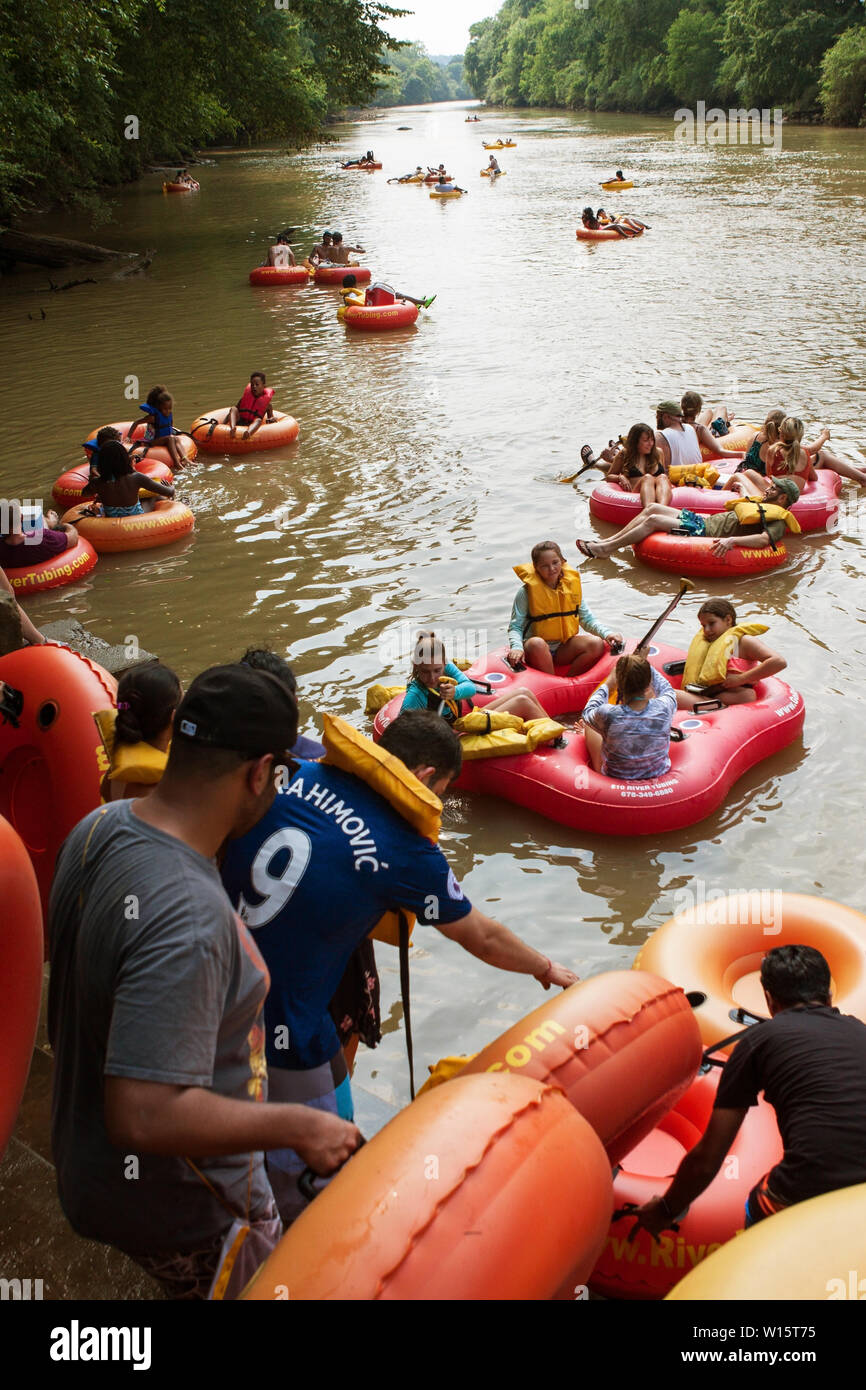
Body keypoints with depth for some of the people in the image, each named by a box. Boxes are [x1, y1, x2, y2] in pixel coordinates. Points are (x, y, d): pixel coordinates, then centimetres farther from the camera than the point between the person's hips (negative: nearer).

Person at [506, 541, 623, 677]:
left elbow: (587, 619, 10)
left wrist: (606, 633, -7)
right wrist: (517, 647, -28)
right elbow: (515, 627, -7)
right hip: (535, 651, -4)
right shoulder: (527, 592, -8)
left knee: (597, 644, -18)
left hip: (563, 650, 4)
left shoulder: (572, 585, 4)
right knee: (537, 643, -38)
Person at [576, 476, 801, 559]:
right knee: (653, 508, 3)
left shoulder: (777, 520, -11)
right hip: (704, 521, 10)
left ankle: (605, 549, -12)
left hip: (705, 533, -10)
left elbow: (765, 539, -32)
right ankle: (608, 541, 3)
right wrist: (743, 487, 59)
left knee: (653, 520, -20)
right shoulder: (763, 504, 19)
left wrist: (732, 540, -42)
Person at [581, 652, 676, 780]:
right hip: (659, 774, 2)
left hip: (615, 780, -2)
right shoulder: (664, 708, -28)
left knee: (588, 723, 20)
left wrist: (608, 684, 4)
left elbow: (588, 713, -5)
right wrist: (646, 667, 9)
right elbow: (667, 690, 0)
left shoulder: (608, 715, -33)